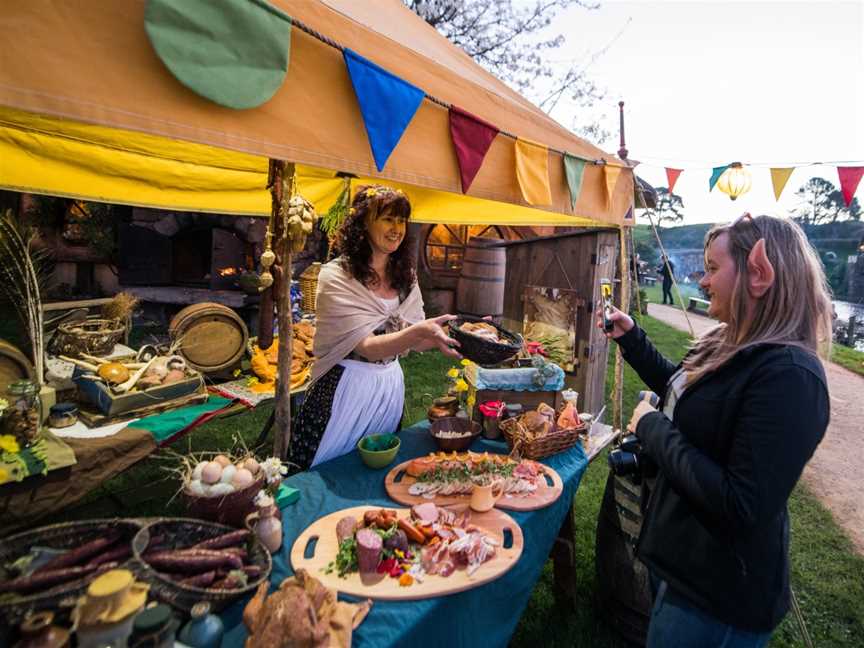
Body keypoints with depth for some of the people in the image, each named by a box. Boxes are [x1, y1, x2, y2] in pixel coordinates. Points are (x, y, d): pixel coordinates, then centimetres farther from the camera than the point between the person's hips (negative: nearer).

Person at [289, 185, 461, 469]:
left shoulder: (405, 276, 4)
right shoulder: (336, 276, -16)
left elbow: (413, 341, 3)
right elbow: (367, 346, -24)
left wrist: (448, 335, -16)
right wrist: (421, 330, -40)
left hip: (390, 386, 6)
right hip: (346, 389, -5)